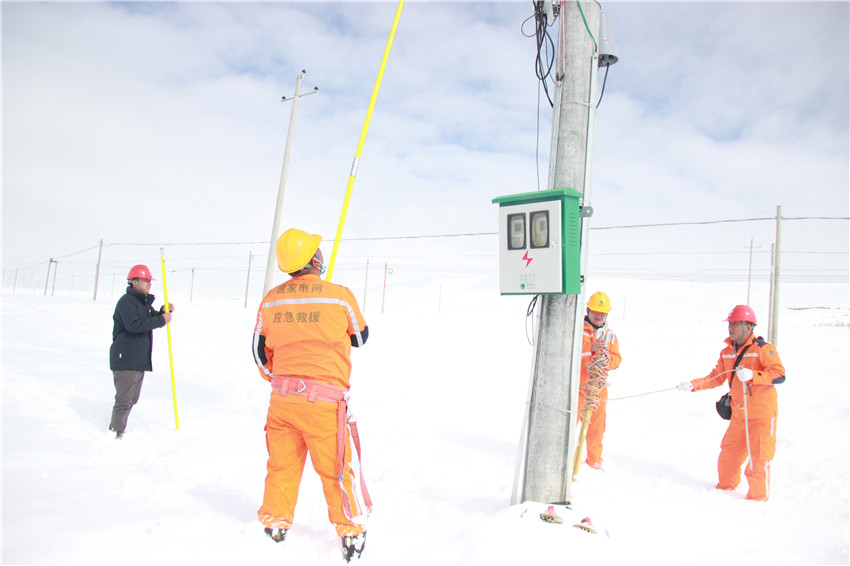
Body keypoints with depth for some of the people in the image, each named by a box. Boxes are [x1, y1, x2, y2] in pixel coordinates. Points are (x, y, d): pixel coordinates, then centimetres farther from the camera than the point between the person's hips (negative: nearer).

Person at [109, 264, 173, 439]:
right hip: (125, 359, -10)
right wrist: (161, 319, -23)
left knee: (132, 399, 16)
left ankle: (118, 429, 26)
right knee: (124, 400, -8)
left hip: (140, 360, 10)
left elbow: (152, 319, 26)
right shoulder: (126, 301, -13)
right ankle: (116, 434, -2)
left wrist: (164, 311, 5)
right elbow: (134, 325, -27)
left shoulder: (144, 302, 18)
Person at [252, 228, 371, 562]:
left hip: (282, 398, 4)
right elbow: (360, 338, 7)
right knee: (338, 470, 8)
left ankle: (274, 525, 31)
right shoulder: (340, 296, -10)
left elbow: (259, 351, 13)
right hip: (324, 402, -4)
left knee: (281, 465, 18)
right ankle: (351, 533, 19)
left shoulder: (271, 300, 3)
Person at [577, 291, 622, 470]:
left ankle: (594, 461, 26)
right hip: (576, 386, -4)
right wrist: (591, 349, -23)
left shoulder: (610, 335, 15)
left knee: (597, 425, 9)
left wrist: (607, 358, -12)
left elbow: (617, 360, 10)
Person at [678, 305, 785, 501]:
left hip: (762, 415, -6)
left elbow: (779, 374, -20)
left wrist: (752, 375, -33)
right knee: (728, 453, 14)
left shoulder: (763, 349, -13)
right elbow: (716, 378, 10)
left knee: (758, 456, -2)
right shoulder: (726, 352, 7)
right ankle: (725, 487, 34)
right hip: (738, 415, 6)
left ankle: (758, 497, 14)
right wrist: (693, 385, -2)